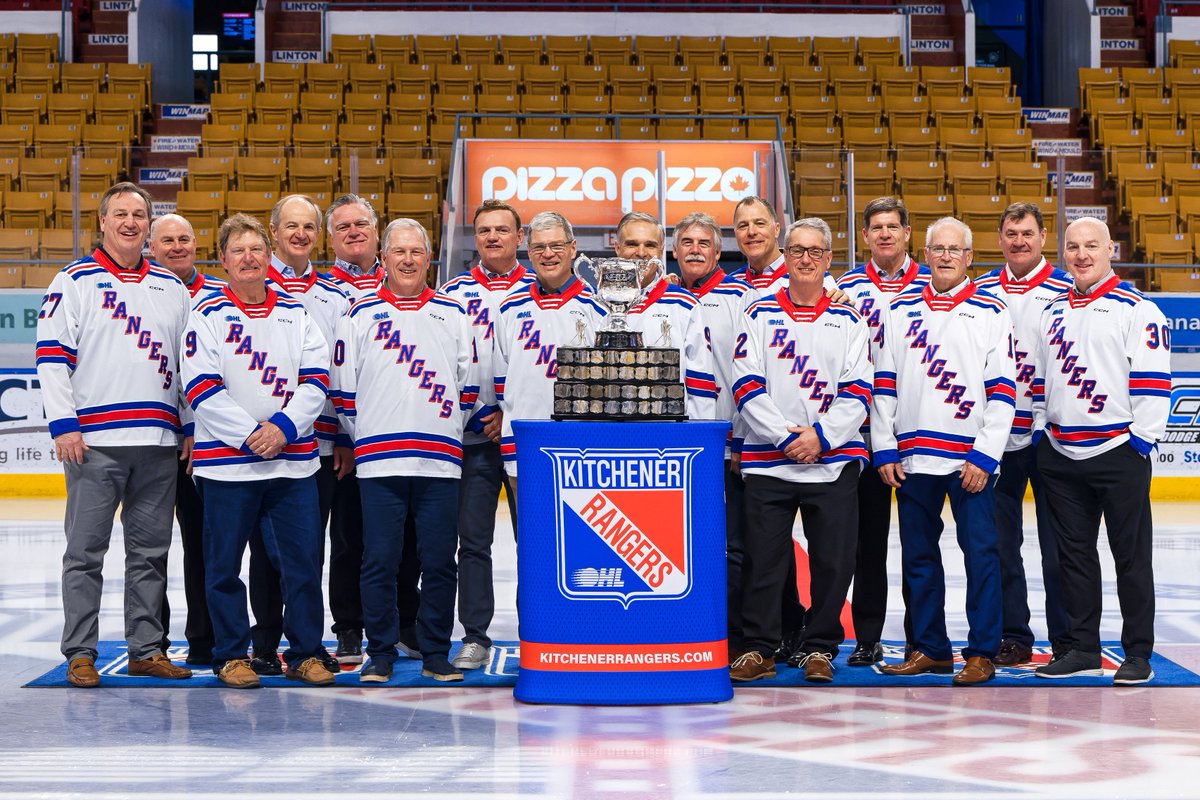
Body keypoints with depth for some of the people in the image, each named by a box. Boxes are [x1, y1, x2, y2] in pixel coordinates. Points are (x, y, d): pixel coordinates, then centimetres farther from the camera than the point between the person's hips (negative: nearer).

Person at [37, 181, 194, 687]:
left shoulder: (171, 287, 15)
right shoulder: (75, 281, 2)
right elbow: (51, 356, -3)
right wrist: (63, 424, -11)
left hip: (159, 440, 4)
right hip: (94, 440, -4)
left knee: (151, 550, 8)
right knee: (86, 550, -2)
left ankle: (147, 649, 15)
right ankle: (80, 654, 3)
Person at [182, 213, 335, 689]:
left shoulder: (296, 315, 10)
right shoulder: (208, 316, 1)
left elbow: (316, 381, 4)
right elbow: (200, 388, -7)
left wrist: (283, 427, -12)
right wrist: (249, 433, -15)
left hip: (293, 461, 2)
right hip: (225, 460, -2)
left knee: (303, 559, 1)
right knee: (224, 563, 3)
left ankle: (305, 654, 13)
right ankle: (231, 656, 16)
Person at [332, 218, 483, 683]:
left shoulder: (453, 316, 12)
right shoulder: (360, 316, 8)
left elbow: (468, 387, 15)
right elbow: (343, 390, 10)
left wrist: (444, 434, 12)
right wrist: (364, 438, 9)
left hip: (440, 461, 1)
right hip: (378, 462, -1)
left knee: (439, 562, 2)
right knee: (379, 561, -1)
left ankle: (436, 654, 11)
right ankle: (380, 654, 8)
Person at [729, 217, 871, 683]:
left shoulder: (848, 321, 9)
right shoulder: (759, 316, 7)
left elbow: (858, 392, 2)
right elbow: (746, 386, -2)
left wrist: (821, 436, -11)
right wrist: (785, 436, -12)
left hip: (834, 464, 1)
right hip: (767, 461, -1)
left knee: (833, 560, 1)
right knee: (763, 558, -1)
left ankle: (819, 648, 14)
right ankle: (758, 647, 10)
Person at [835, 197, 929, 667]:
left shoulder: (932, 285, 5)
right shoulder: (846, 288, 7)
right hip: (863, 429, 1)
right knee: (868, 535, 4)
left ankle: (921, 635, 10)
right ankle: (867, 637, 10)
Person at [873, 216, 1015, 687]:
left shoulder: (991, 313, 2)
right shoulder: (899, 311, 11)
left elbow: (1001, 391, -3)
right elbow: (883, 385, 11)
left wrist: (984, 457, -10)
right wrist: (884, 451, 4)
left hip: (971, 459, -3)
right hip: (912, 457, 3)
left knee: (980, 551, -4)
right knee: (918, 554, 8)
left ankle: (982, 652, 2)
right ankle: (929, 649, 17)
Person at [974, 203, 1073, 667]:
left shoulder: (1066, 290, 0)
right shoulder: (979, 292, 9)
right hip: (995, 436, 3)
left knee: (1057, 542, 1)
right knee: (1000, 542, 6)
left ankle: (1066, 639, 9)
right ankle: (1012, 636, 15)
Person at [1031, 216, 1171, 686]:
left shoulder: (1137, 309, -5)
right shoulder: (1054, 312, 15)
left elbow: (1152, 381, -9)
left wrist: (1141, 438, -13)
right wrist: (1041, 429, 13)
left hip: (1118, 452, -6)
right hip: (1060, 453, 6)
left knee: (1131, 555, 0)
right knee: (1073, 553, 10)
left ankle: (1138, 654, 6)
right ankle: (1083, 649, 18)